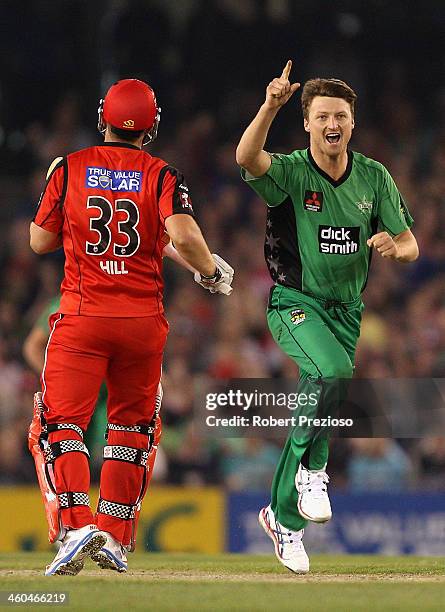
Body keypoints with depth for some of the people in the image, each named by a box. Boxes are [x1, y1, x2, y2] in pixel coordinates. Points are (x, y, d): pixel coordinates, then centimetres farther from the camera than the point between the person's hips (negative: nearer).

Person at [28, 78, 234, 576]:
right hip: (143, 318, 1)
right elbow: (183, 236, -18)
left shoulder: (70, 169, 2)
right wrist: (211, 271, 1)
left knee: (59, 423, -3)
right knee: (133, 425, 17)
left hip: (81, 316, -1)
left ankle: (75, 524, -24)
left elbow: (40, 242, 9)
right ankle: (114, 536, 16)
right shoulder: (161, 176, -1)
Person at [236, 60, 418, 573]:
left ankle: (283, 516, 26)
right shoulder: (290, 172, -12)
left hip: (346, 311, 5)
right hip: (295, 304, -5)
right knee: (334, 372, -33)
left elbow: (411, 246, 5)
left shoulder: (374, 177, 2)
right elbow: (247, 158, -35)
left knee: (317, 406, 9)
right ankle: (312, 468, -11)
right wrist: (271, 106, -50)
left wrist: (394, 246, -19)